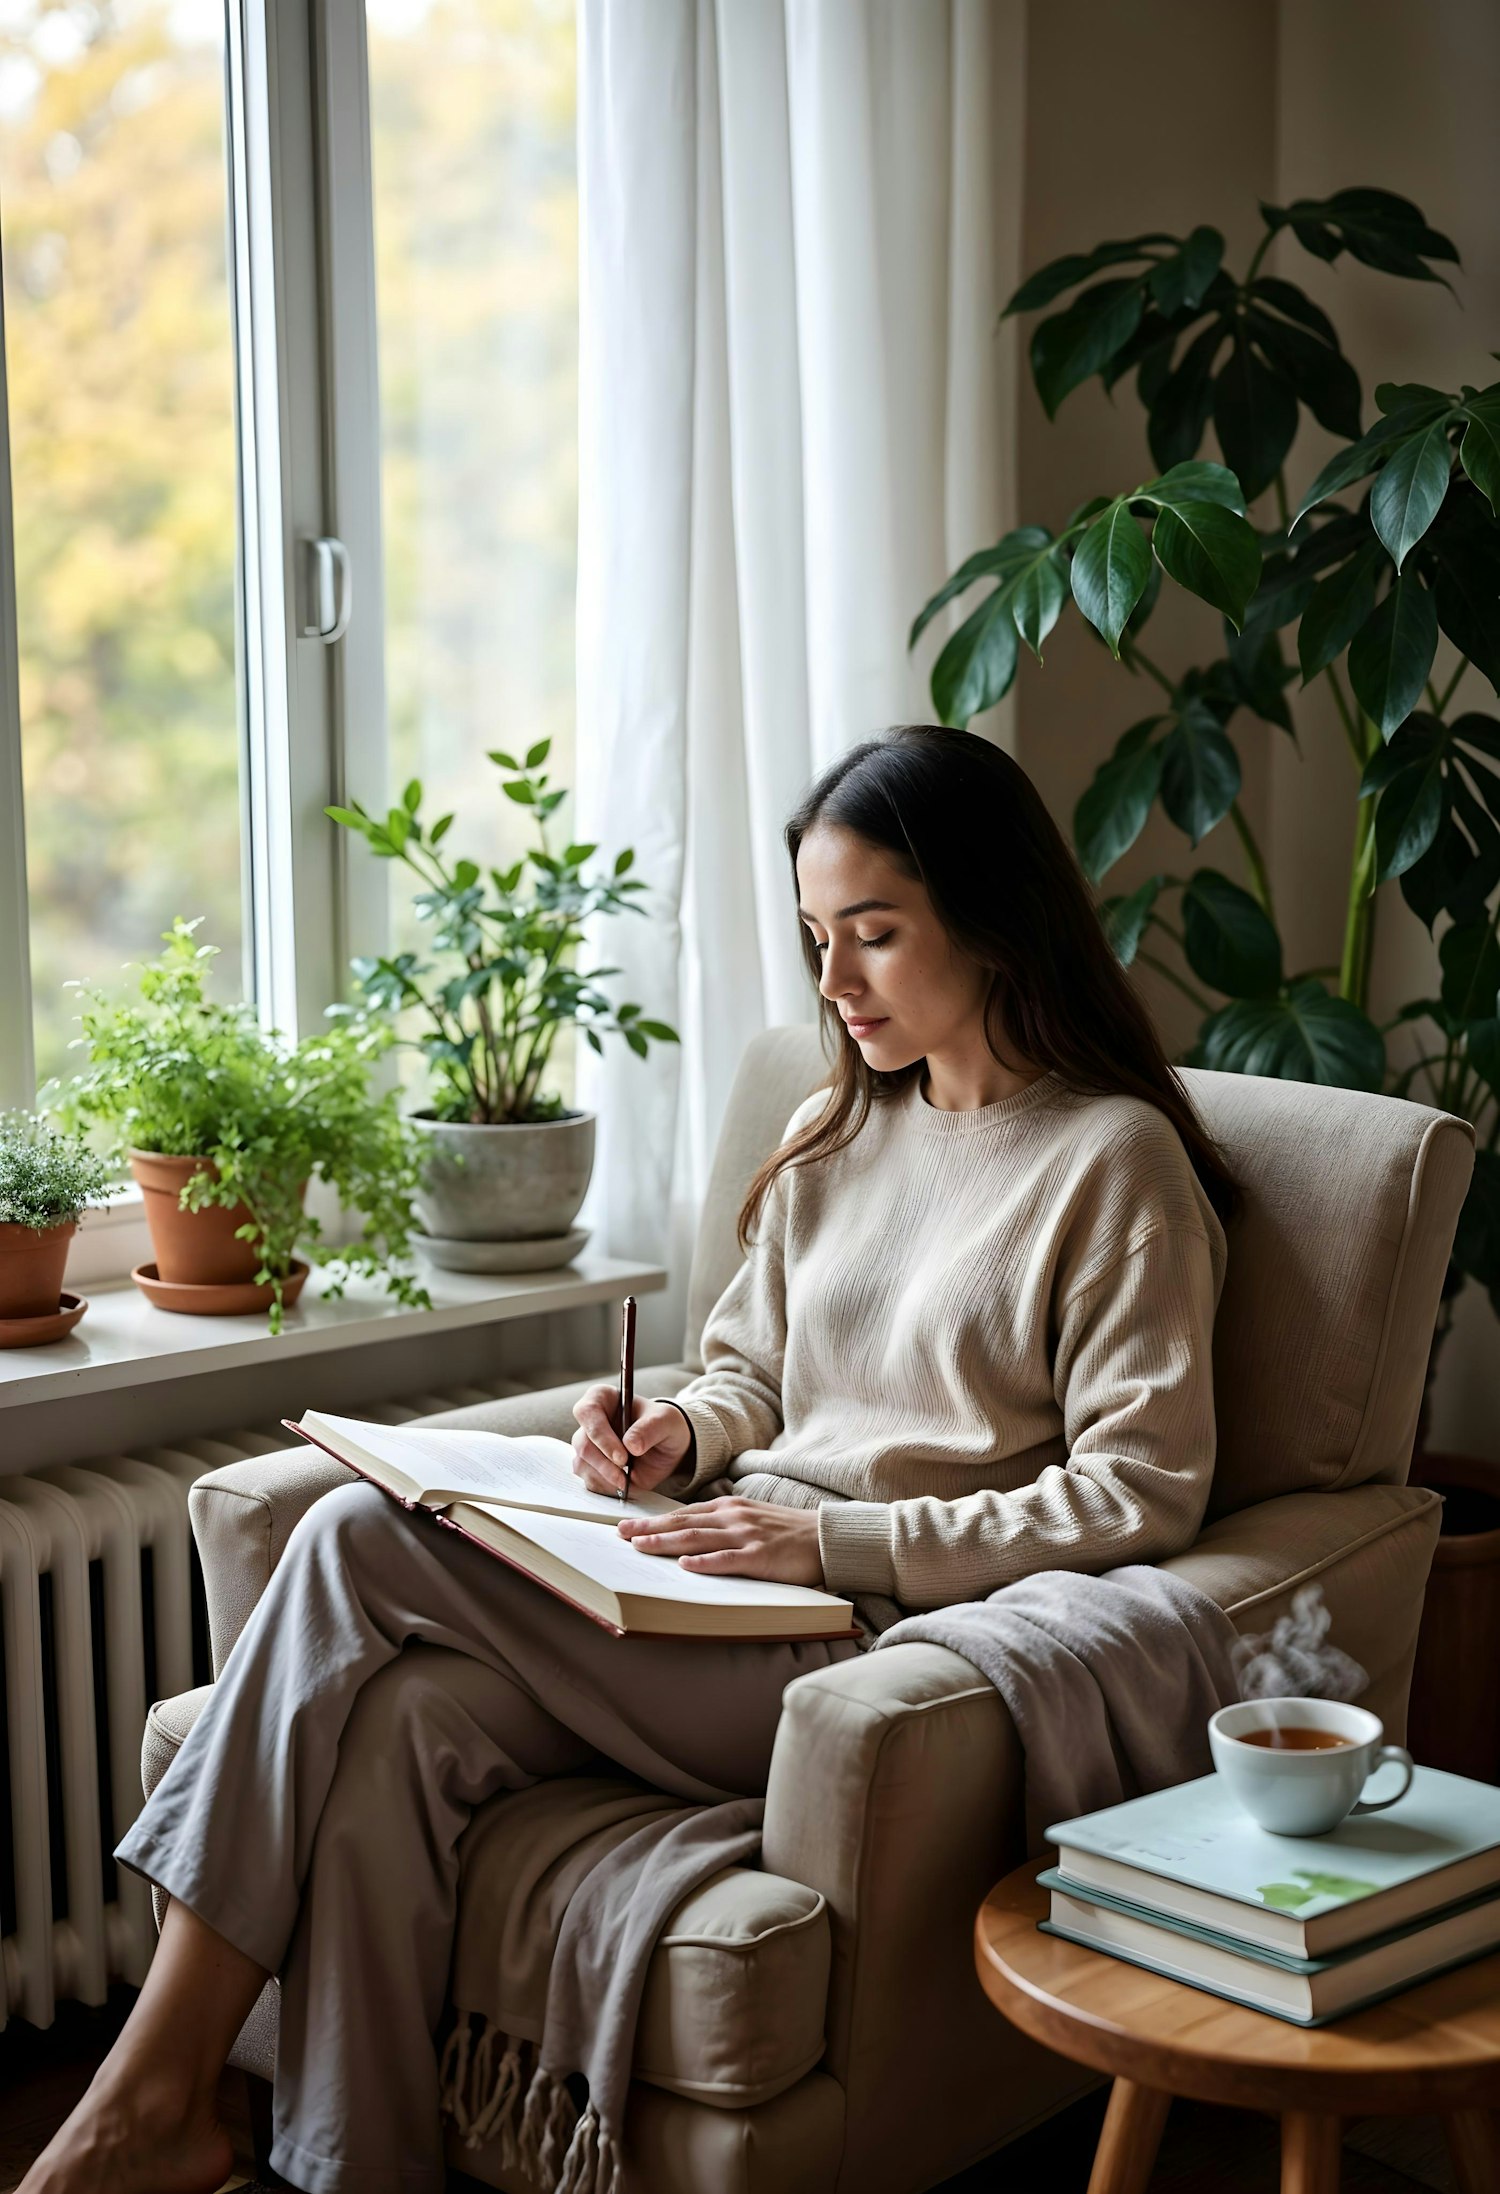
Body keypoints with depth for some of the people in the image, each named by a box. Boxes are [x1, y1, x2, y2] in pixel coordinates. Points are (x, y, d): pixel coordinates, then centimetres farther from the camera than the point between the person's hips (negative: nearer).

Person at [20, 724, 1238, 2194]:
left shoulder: (1116, 1160, -3)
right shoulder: (836, 1134, 19)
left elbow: (1143, 1494, -10)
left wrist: (837, 1537, -17)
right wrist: (683, 1434, 2)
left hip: (878, 1631, -6)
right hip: (726, 1599, 7)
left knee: (356, 1541, -22)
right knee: (404, 1718, -25)